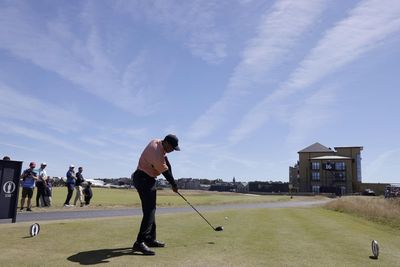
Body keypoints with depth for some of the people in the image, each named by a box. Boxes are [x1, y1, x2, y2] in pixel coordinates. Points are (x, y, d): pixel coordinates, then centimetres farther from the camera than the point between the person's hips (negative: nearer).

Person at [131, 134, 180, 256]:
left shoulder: (157, 142, 1)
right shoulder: (157, 153, -27)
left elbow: (165, 159, 9)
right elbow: (165, 172, -16)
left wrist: (172, 182, 3)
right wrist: (173, 184, -1)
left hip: (147, 179, 11)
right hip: (144, 180, -11)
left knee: (151, 209, 13)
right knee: (149, 210, -16)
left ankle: (150, 239, 21)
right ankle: (139, 243, -20)